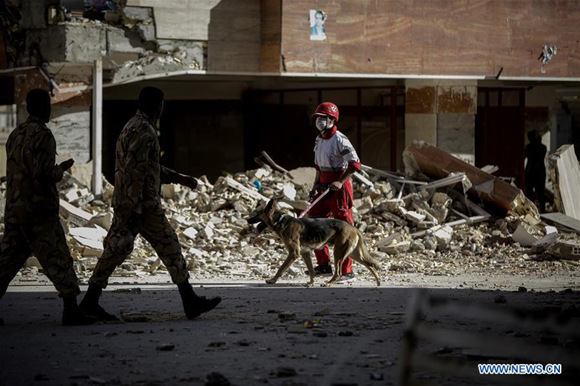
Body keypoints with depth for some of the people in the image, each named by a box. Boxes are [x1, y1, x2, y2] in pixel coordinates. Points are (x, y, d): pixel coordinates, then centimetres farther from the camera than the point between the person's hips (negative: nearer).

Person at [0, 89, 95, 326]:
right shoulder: (42, 135, -12)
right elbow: (44, 173, -20)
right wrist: (60, 170, 0)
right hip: (40, 211, -8)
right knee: (58, 260, -4)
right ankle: (71, 310, -6)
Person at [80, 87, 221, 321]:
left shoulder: (132, 126, 19)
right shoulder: (144, 131, -14)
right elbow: (134, 170, -22)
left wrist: (178, 178, 30)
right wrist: (133, 208, -25)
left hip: (125, 203, 10)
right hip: (143, 204, -10)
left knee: (117, 249, 6)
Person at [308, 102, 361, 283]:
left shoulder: (339, 139, -14)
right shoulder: (319, 140, 13)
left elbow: (355, 163, -18)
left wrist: (340, 182, -25)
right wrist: (315, 187, 17)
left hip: (339, 187, -9)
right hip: (325, 186, 9)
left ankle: (347, 271, -3)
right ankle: (324, 265, 19)